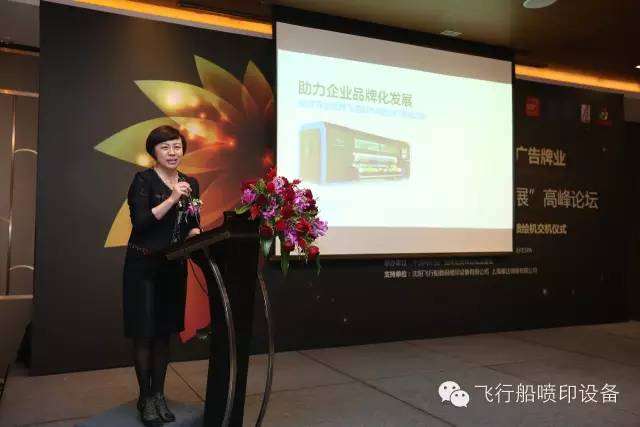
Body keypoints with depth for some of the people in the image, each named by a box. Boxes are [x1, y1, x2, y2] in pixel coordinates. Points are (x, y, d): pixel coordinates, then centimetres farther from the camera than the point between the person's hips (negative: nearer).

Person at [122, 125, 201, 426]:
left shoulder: (191, 183, 9)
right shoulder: (143, 180, -7)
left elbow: (192, 225, 10)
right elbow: (140, 222, -18)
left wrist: (197, 235, -11)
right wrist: (171, 199, -24)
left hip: (174, 266, 5)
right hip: (144, 266, -5)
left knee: (165, 332, 11)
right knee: (144, 333, 1)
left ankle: (159, 394, 23)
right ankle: (145, 398, 16)